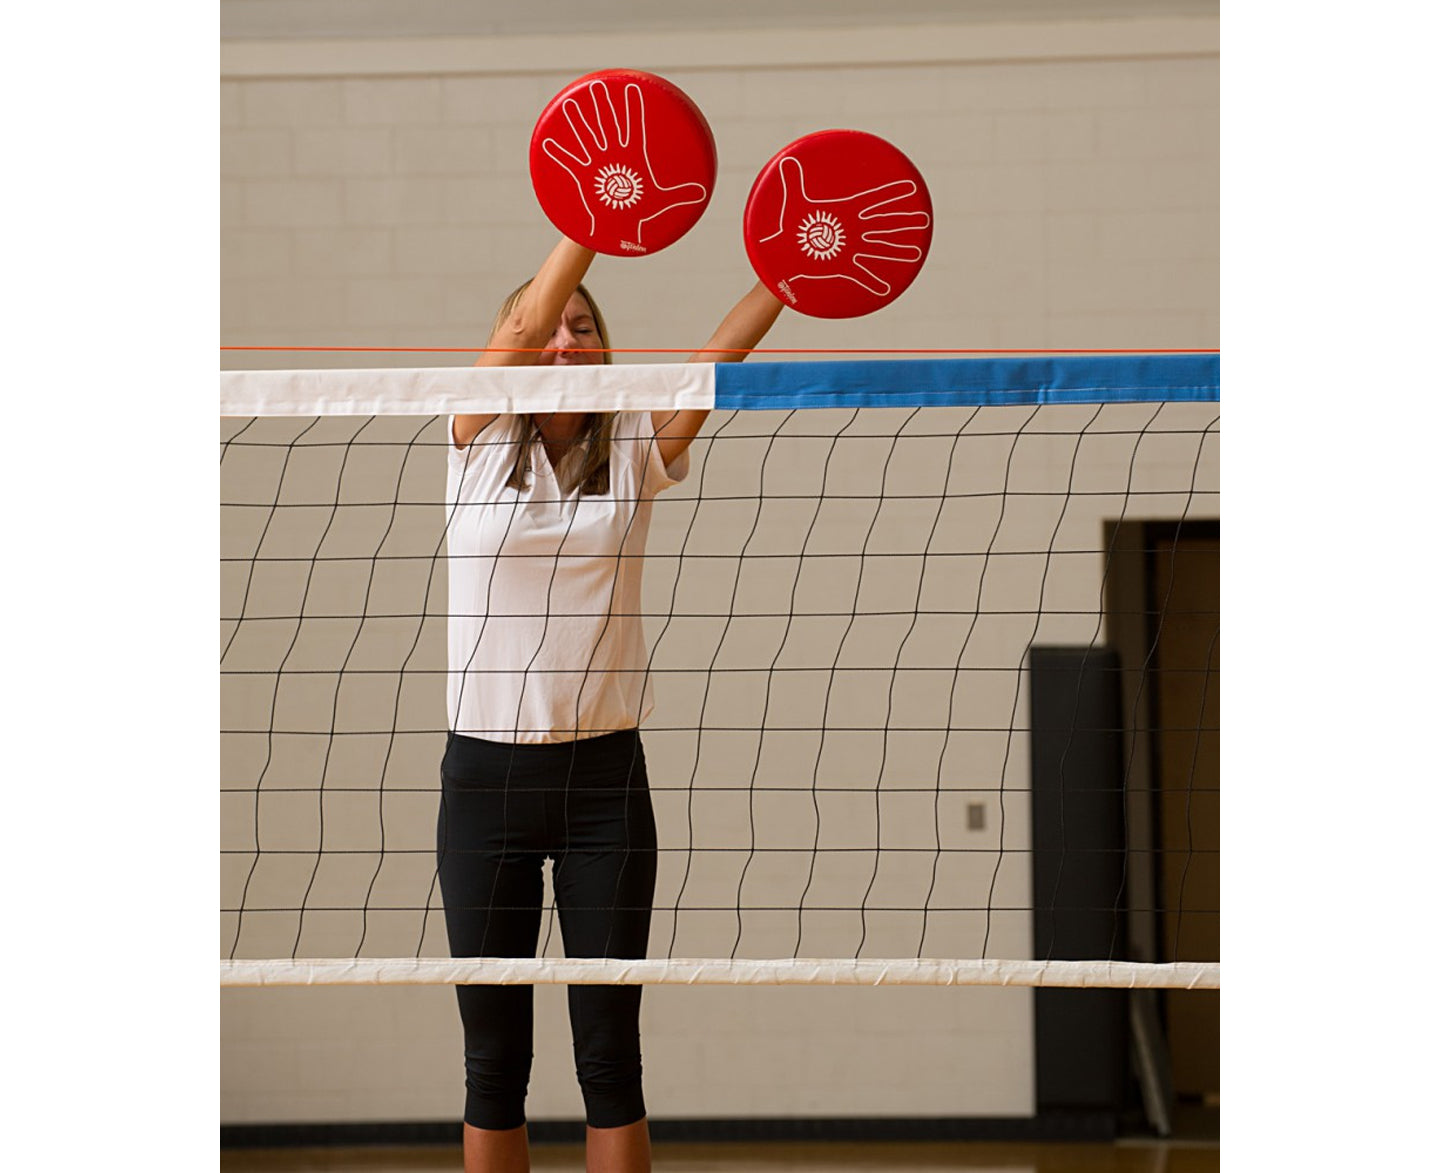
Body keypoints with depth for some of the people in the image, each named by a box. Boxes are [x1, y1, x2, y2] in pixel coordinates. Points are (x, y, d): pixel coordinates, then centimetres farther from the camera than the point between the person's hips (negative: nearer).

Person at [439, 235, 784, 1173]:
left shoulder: (634, 450, 4)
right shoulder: (481, 439, 3)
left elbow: (721, 352, -11)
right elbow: (525, 325, -13)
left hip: (604, 777, 0)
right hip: (485, 773, 0)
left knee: (610, 1052, 1)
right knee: (494, 1057, 4)